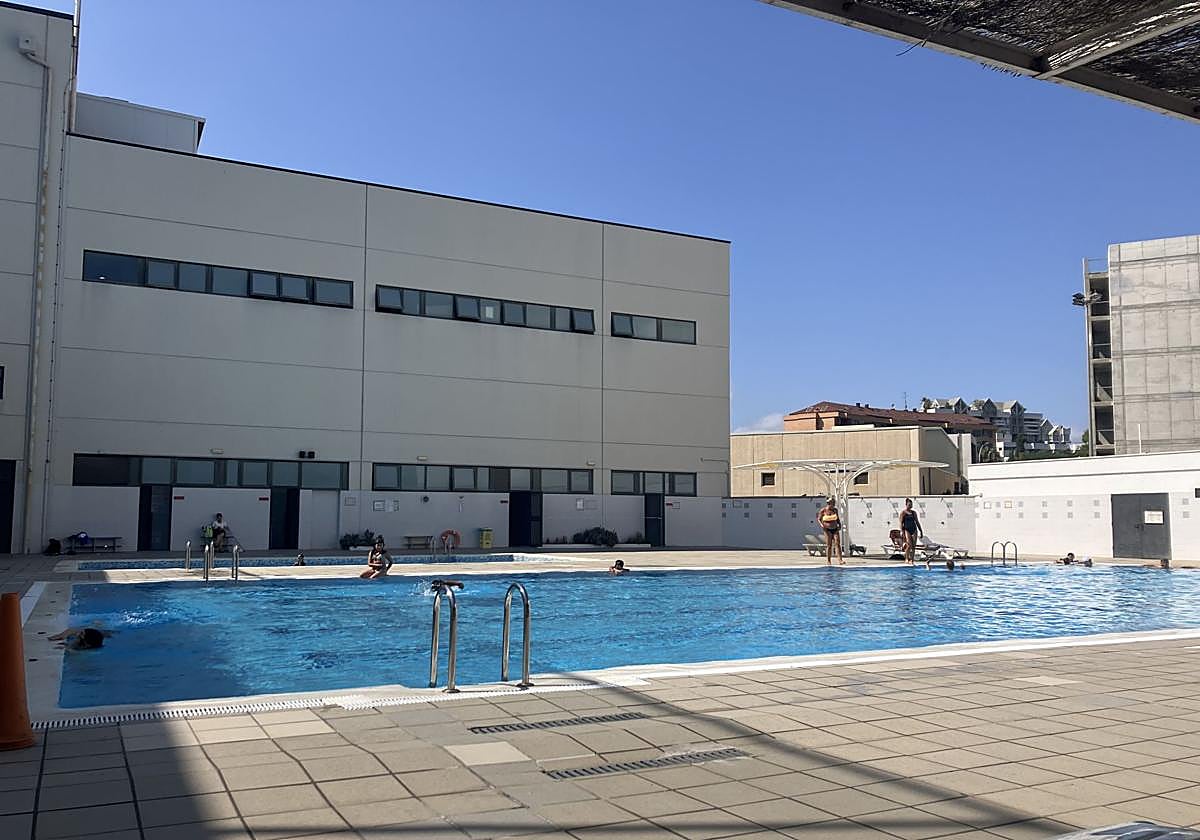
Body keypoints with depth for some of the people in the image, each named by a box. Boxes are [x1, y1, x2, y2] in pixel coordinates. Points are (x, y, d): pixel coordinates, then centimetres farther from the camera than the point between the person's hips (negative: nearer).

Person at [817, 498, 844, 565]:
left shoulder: (835, 510, 6)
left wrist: (839, 524, 1)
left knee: (838, 544, -10)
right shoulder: (823, 510, -5)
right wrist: (821, 525, -16)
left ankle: (840, 560, -16)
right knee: (829, 545, -2)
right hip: (828, 530, -3)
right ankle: (828, 561, 7)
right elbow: (819, 519, 1)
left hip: (835, 529, 3)